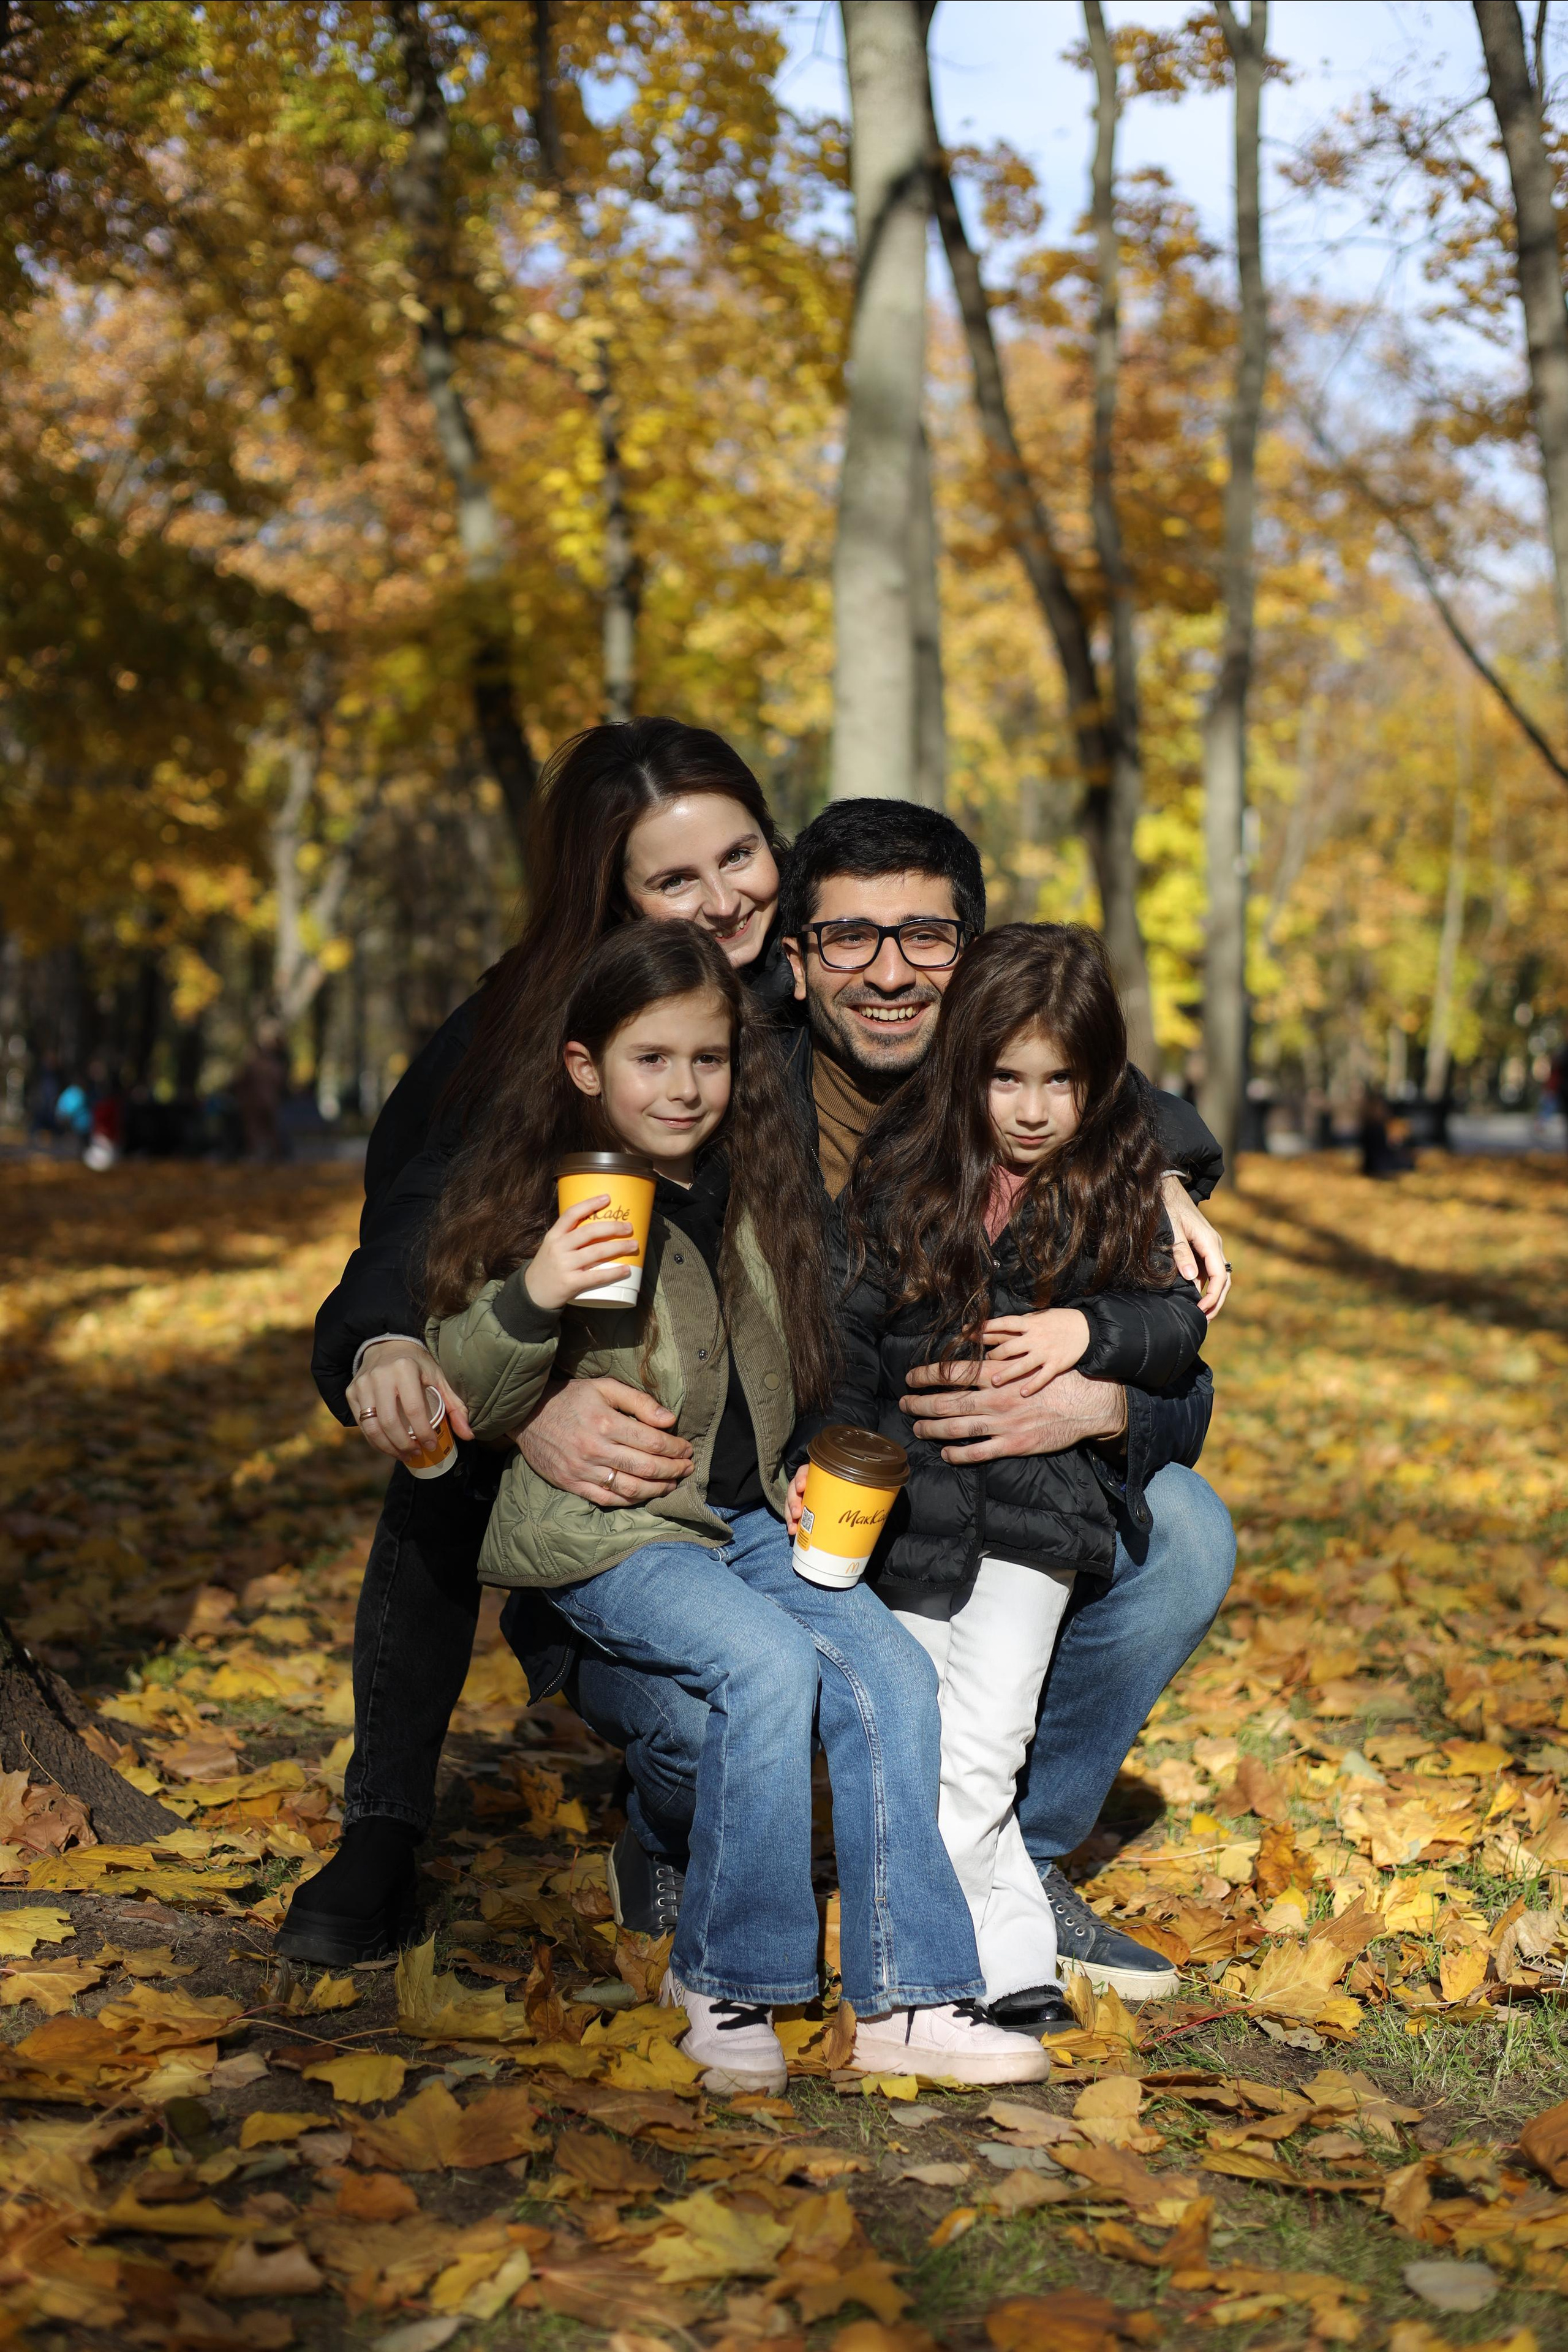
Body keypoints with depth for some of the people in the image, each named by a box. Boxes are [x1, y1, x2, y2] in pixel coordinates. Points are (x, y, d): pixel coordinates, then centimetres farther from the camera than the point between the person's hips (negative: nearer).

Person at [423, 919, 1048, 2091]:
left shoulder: (756, 1193, 11)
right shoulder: (544, 1199, -7)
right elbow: (465, 1400, -10)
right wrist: (532, 1299, -27)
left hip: (749, 1517, 6)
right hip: (606, 1534, -6)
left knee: (892, 1667, -16)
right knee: (766, 1661, -28)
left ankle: (908, 1996, -10)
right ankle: (726, 1982, -11)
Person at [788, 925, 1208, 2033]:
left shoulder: (1123, 1183, 0)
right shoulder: (903, 1171, -1)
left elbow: (1180, 1319, 4)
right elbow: (849, 1329, 0)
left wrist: (1090, 1330, -16)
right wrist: (825, 1454, -12)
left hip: (1040, 1497, -1)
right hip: (909, 1487, 2)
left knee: (976, 1753, -5)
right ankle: (1016, 1960, 19)